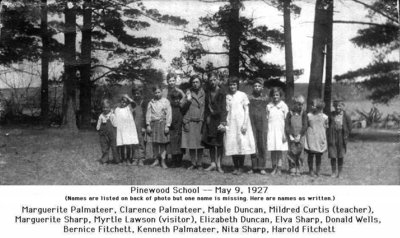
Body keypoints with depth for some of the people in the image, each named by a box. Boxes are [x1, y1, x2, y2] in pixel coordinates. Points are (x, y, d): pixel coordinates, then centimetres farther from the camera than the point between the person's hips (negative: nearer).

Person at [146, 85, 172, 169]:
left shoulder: (166, 101, 3)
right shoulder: (151, 102, 9)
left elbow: (169, 114, 0)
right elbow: (148, 114, 8)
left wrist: (167, 126, -7)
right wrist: (148, 125, 0)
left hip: (163, 123, -2)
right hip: (153, 123, 2)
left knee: (163, 143, -3)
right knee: (154, 143, 3)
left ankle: (163, 161, 3)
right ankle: (156, 159, 13)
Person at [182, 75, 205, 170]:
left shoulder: (203, 93, 7)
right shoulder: (188, 92, 6)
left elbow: (205, 108, 10)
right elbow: (183, 106, 3)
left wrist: (203, 120, 2)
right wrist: (188, 100, -16)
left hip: (200, 121, 0)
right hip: (190, 121, 0)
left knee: (200, 144, -2)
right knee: (191, 144, 2)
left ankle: (199, 164, 7)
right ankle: (193, 163, 12)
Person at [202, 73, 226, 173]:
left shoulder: (222, 93, -3)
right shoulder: (208, 93, 12)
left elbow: (223, 109, -5)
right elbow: (206, 107, 13)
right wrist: (207, 117, 4)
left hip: (219, 120, -4)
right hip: (209, 121, 4)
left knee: (219, 143, -1)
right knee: (210, 143, 2)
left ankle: (218, 165, 1)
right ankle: (213, 164, 6)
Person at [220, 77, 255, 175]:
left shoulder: (242, 95, 1)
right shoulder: (227, 96, 10)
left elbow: (246, 110, -1)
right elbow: (227, 111, 15)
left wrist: (245, 124, -10)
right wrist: (223, 123, 6)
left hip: (241, 122, -3)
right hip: (230, 123, 3)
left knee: (242, 144, -6)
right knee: (232, 145, 0)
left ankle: (241, 168, 1)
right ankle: (236, 167, 8)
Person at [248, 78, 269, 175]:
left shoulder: (265, 98, 8)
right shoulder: (249, 98, 6)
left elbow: (268, 111, 12)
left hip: (262, 124, 0)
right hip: (252, 124, 0)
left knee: (262, 146, 0)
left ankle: (262, 167, 5)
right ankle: (254, 167, 6)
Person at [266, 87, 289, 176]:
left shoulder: (284, 106, 0)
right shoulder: (269, 106, 8)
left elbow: (286, 121, 1)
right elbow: (267, 119, 10)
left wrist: (285, 134, -4)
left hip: (280, 131, -2)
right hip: (271, 131, 2)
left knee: (280, 150, -4)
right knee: (272, 150, 1)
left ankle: (279, 168, 0)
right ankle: (274, 168, 7)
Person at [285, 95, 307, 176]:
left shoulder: (303, 113, 4)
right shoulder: (290, 113, 3)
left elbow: (305, 126, -1)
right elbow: (287, 126, 0)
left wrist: (299, 136, -9)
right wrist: (290, 136, -9)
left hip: (300, 136, 0)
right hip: (291, 137, 0)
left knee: (299, 153, -2)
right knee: (292, 152, -4)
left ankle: (298, 170, 6)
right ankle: (292, 169, 2)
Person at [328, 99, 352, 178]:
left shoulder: (346, 116, -2)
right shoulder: (331, 115, 2)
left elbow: (349, 128, 4)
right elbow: (328, 125, 12)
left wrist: (345, 136, -2)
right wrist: (329, 134, 3)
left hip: (342, 138, -1)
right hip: (332, 137, 1)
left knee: (340, 156, 4)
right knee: (332, 156, -1)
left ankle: (339, 173, 13)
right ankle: (333, 172, 9)